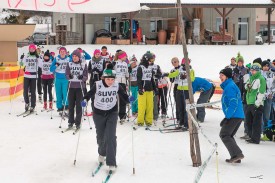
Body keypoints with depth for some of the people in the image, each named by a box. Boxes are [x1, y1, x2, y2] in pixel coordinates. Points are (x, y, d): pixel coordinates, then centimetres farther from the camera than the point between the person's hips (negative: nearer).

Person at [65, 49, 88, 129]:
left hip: (80, 87, -2)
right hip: (71, 86, 2)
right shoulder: (69, 64, 6)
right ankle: (71, 121, 14)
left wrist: (82, 77, -21)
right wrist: (69, 76, -20)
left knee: (78, 104, -2)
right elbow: (67, 75, 2)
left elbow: (86, 77, 0)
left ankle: (78, 122, 5)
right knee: (71, 104, 3)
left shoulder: (83, 65, 2)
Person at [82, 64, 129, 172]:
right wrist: (85, 100, -23)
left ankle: (111, 163, -8)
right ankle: (101, 153, 45)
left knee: (110, 137, -12)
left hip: (112, 113, 0)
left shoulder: (117, 85, -12)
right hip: (98, 114, 0)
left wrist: (129, 100, -20)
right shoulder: (97, 85, -17)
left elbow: (123, 96, -2)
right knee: (101, 137, 13)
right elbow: (89, 94, -5)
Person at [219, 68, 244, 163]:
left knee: (224, 135, -5)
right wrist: (228, 116, 24)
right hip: (239, 116, 10)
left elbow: (233, 104, -21)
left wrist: (227, 117, -21)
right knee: (228, 135, 16)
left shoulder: (230, 87, -13)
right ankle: (236, 157, 13)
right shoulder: (230, 85, 20)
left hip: (233, 116, -10)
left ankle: (237, 154, -13)